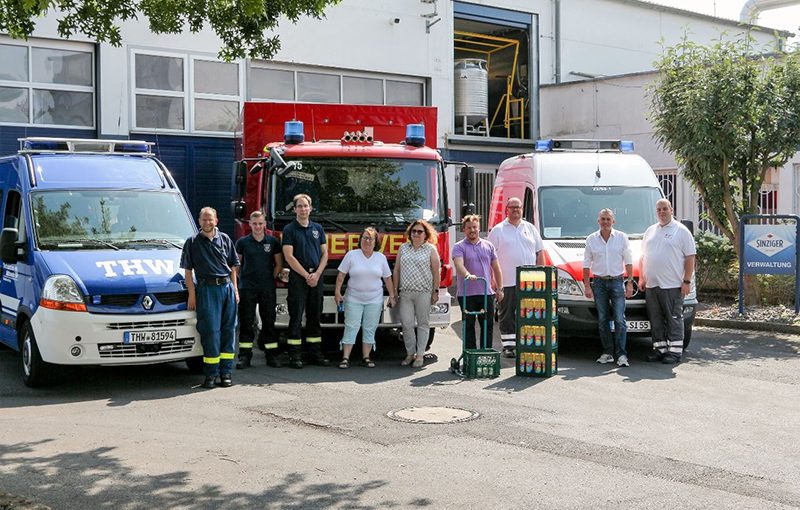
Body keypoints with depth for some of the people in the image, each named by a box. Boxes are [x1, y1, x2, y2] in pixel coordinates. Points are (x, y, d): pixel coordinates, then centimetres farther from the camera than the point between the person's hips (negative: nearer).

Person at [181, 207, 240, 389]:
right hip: (207, 288, -3)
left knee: (229, 329, 3)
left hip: (227, 287, 3)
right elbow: (188, 270, 3)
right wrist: (192, 294, -4)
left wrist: (235, 289, 8)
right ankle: (211, 374, 0)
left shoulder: (225, 239, 13)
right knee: (211, 331, -6)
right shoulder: (192, 242, 5)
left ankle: (226, 372, 9)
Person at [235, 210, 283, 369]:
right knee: (246, 322, 0)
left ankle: (271, 354, 9)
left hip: (267, 289, 1)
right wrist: (243, 278, 3)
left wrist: (271, 278, 4)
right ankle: (245, 355, 3)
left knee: (269, 321, 4)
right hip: (247, 289, -1)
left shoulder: (273, 242, 6)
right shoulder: (242, 242, 4)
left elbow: (279, 264, 11)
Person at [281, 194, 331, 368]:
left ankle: (315, 353, 13)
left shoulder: (318, 228, 12)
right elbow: (289, 257, -8)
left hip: (316, 277, 4)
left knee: (315, 316, 8)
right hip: (297, 277, -4)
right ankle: (295, 355, -1)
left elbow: (324, 253, 9)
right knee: (296, 317, -3)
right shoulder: (289, 229, -1)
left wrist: (317, 274, -6)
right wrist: (306, 275, -12)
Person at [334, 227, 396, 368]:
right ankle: (345, 358, -4)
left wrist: (392, 296, 9)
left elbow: (387, 278, 11)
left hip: (374, 300, 2)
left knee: (370, 329, 3)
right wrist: (337, 292, -5)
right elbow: (341, 274, 1)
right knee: (351, 328, -4)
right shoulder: (351, 255, -1)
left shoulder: (381, 257, 6)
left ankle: (366, 357, 9)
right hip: (353, 299, -2)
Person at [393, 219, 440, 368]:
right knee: (406, 324, -1)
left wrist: (435, 291, -4)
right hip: (406, 293, 3)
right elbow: (397, 270, 13)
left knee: (422, 324, 2)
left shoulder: (431, 249, 3)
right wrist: (395, 289, 9)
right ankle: (410, 353, 10)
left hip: (424, 292, -3)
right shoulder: (403, 248, 12)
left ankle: (420, 355, 7)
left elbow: (436, 272, 1)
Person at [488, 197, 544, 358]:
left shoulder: (530, 228, 13)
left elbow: (539, 253, 15)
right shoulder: (498, 230, 4)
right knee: (507, 316, 0)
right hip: (507, 282, -3)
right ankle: (508, 346, 5)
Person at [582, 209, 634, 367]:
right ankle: (607, 353, 12)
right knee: (602, 320, 4)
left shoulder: (622, 238, 4)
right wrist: (587, 286, 0)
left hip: (617, 281, -1)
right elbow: (586, 263, 6)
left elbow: (628, 261, 6)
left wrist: (630, 282, -1)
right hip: (599, 282, 1)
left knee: (620, 319, -8)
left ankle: (621, 354, -8)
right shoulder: (591, 239, 5)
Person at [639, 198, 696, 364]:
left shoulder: (681, 231, 0)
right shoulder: (650, 231, 17)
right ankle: (659, 348, 17)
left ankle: (674, 351, 0)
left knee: (674, 318, -3)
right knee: (656, 319, 9)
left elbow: (690, 258, -4)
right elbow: (643, 256, 22)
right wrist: (641, 278, 14)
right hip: (651, 285, 6)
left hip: (672, 285, -6)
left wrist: (687, 281, -10)